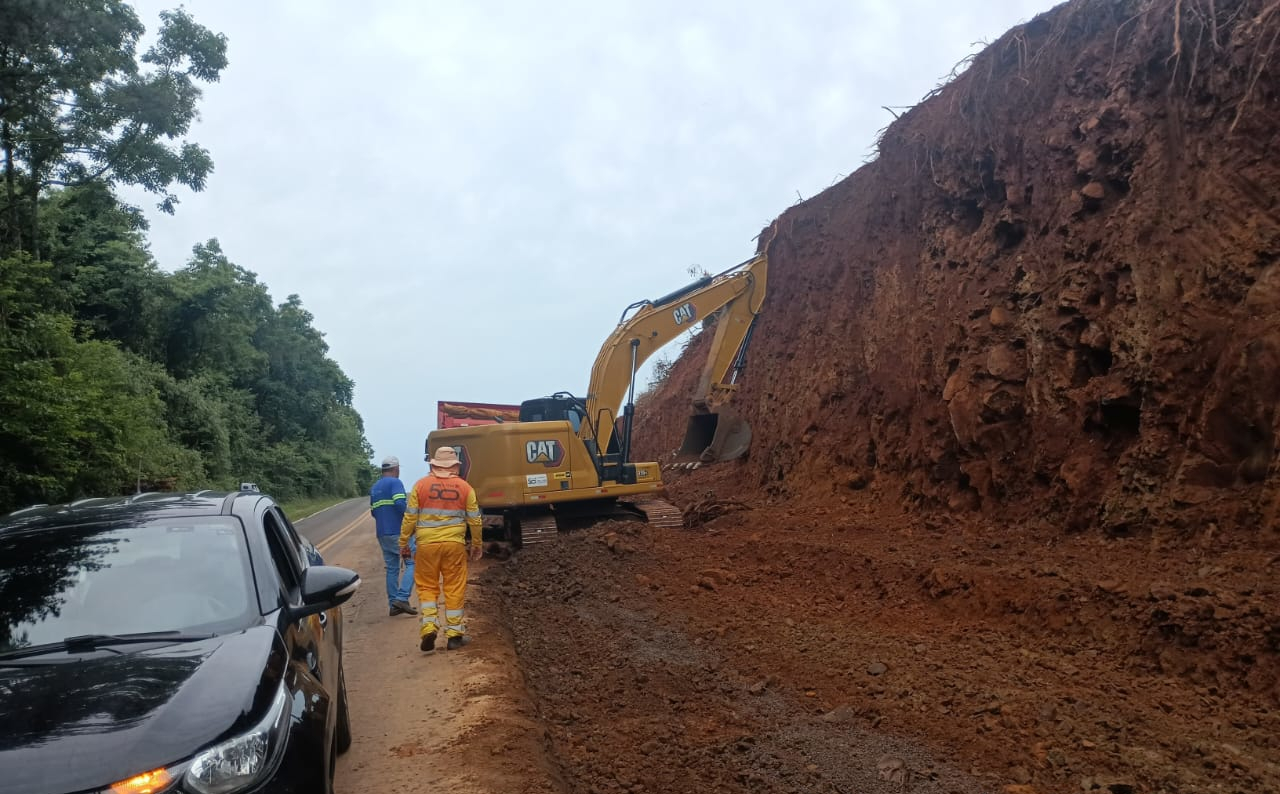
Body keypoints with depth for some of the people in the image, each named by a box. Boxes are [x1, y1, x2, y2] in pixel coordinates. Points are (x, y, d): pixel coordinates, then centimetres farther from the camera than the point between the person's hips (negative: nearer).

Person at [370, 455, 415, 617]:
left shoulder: (374, 488, 17)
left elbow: (373, 512, 20)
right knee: (412, 562, -4)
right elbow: (399, 503, -22)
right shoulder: (395, 483, -8)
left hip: (382, 535, 8)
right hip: (398, 532, -8)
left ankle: (393, 605, 11)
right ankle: (402, 598, -16)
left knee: (392, 568, 11)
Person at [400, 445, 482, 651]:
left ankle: (429, 627, -2)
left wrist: (404, 542, 10)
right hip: (455, 544, 0)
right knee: (455, 589, 7)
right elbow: (474, 520, 6)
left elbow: (410, 517, 0)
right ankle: (454, 634, 10)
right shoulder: (464, 487, 2)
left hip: (427, 544, 0)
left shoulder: (421, 485, 0)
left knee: (427, 587, 13)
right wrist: (477, 545, 18)